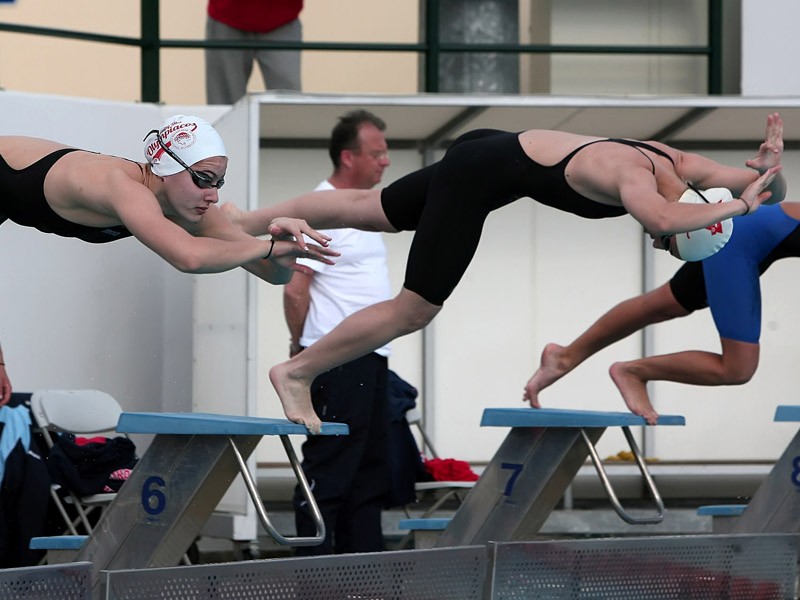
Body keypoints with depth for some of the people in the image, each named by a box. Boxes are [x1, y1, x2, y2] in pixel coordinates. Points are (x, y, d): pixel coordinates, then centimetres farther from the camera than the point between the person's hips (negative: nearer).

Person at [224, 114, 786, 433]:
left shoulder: (674, 162, -5)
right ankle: (296, 372, 10)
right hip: (478, 175, -9)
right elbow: (660, 216, -55)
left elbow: (769, 193, 4)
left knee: (367, 210, 25)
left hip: (488, 152, 9)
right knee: (414, 310, -4)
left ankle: (242, 222, 39)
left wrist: (768, 168, -19)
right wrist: (735, 205, -44)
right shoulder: (634, 174, -30)